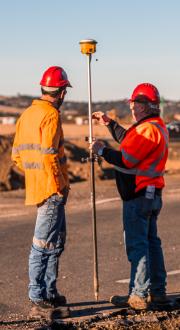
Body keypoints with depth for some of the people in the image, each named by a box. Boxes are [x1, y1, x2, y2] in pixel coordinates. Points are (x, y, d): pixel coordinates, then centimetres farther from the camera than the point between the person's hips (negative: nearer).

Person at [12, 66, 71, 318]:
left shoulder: (26, 115, 12)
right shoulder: (51, 115, -15)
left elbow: (17, 154, 15)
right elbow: (48, 156, -22)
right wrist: (61, 184, -13)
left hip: (36, 186, 9)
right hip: (52, 190, -9)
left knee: (56, 241, 18)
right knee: (44, 244, -4)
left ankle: (50, 294, 25)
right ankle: (38, 299, 0)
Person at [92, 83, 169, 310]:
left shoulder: (148, 129, -19)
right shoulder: (156, 126, 15)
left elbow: (125, 160, -21)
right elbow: (128, 141, 28)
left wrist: (102, 150, -8)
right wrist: (109, 124, 25)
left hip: (138, 195, -11)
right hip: (151, 194, 11)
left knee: (136, 244, -7)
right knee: (150, 241, 16)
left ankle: (139, 296, -5)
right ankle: (157, 291, 22)